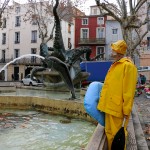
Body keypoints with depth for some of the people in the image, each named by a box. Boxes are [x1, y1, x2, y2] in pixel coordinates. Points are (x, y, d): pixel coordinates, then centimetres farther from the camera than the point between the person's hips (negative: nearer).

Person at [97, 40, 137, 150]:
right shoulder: (115, 65, 15)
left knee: (116, 133, 1)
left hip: (117, 107, -9)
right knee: (109, 132, 17)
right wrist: (103, 98, 22)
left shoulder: (127, 65, -13)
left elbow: (129, 91, -16)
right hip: (109, 105, 9)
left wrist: (126, 110, -17)